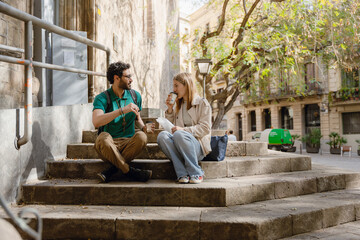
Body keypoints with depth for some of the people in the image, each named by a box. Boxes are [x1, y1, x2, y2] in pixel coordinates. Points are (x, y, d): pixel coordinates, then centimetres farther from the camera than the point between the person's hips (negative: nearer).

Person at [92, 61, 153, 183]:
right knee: (103, 137, -37)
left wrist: (144, 127, 1)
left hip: (129, 144, 3)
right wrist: (122, 110, -31)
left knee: (141, 136, -30)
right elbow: (96, 122, -24)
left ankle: (111, 171, -24)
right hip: (108, 148, -3)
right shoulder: (102, 98, -5)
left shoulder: (135, 96, 10)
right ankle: (130, 172, -26)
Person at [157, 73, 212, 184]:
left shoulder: (202, 103, 6)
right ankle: (183, 174, -32)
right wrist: (170, 110, 11)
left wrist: (183, 130, -17)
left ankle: (196, 173, -24)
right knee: (162, 135, -27)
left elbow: (205, 128, -5)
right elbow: (171, 126, 23)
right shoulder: (178, 105, 23)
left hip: (198, 146, -5)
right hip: (179, 146, 5)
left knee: (179, 134, -36)